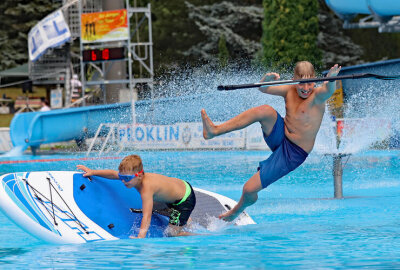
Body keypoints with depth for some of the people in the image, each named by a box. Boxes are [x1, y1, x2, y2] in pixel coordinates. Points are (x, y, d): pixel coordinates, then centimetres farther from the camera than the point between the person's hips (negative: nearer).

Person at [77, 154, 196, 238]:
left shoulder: (146, 188, -38)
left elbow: (147, 217, -45)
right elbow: (113, 174, 2)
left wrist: (140, 237, -54)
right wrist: (92, 172, -2)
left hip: (185, 200, -9)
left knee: (172, 233, -12)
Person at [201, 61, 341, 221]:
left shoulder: (317, 96, -17)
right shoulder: (290, 91, 1)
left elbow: (328, 90, -40)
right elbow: (263, 88, 0)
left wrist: (331, 79, -64)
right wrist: (268, 78, -25)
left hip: (293, 154, -5)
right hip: (279, 136, 5)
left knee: (250, 189, -11)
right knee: (266, 110, -25)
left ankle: (237, 210, 26)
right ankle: (214, 131, -22)